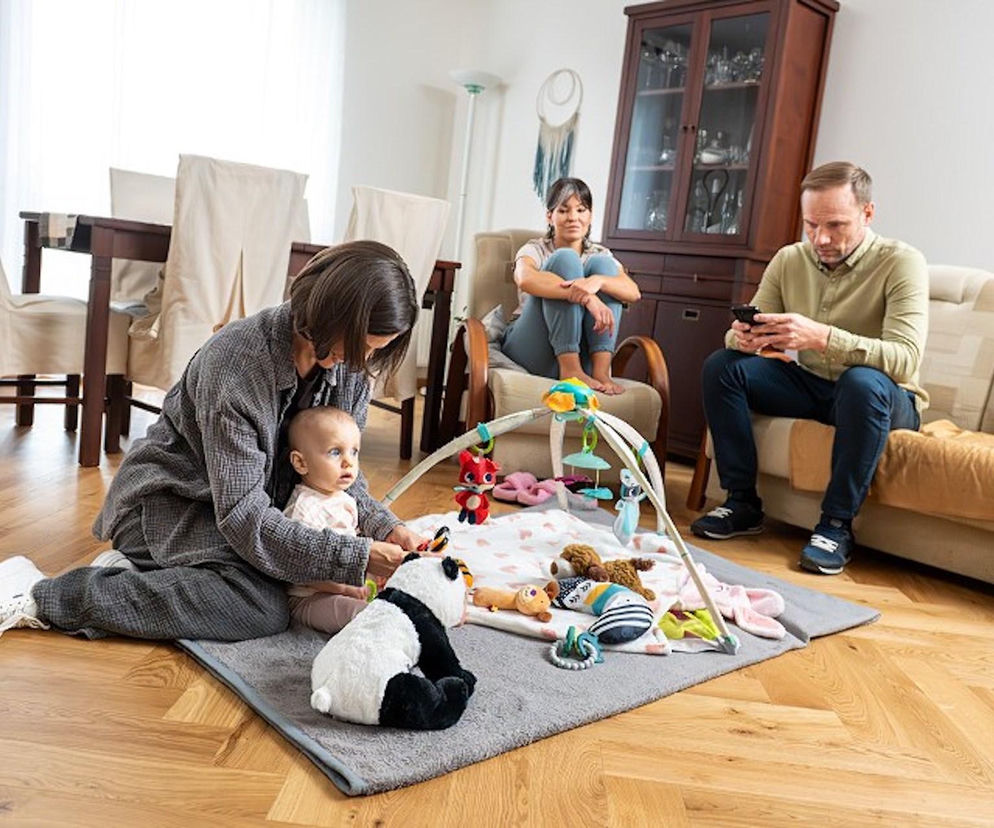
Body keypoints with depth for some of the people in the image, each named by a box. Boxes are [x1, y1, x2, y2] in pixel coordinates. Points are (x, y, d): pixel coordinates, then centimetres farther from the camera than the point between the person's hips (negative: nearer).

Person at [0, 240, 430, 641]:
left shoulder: (349, 363, -8)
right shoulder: (236, 361, -30)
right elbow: (244, 517, -31)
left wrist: (385, 527, -16)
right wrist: (357, 556, -33)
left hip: (250, 502, 8)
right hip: (170, 502, -8)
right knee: (265, 609, -26)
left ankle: (134, 567, 7)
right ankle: (41, 596, -16)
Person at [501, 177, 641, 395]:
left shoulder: (600, 254, 14)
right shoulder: (535, 250, 4)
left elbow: (634, 293, -7)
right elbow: (525, 279, -24)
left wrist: (598, 281, -30)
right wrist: (584, 295, -38)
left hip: (581, 355, 3)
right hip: (530, 349, -2)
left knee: (602, 264, -12)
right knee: (565, 259, -18)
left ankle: (600, 368, -26)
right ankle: (570, 368, -30)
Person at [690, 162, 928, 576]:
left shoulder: (901, 262, -15)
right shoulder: (789, 260, -1)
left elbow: (905, 359, -29)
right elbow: (740, 335, -1)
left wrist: (820, 336, -43)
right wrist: (743, 338, -28)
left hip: (887, 399, -4)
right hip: (809, 386, 5)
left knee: (862, 382, -39)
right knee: (721, 365, -14)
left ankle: (837, 524, -23)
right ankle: (742, 503, -9)